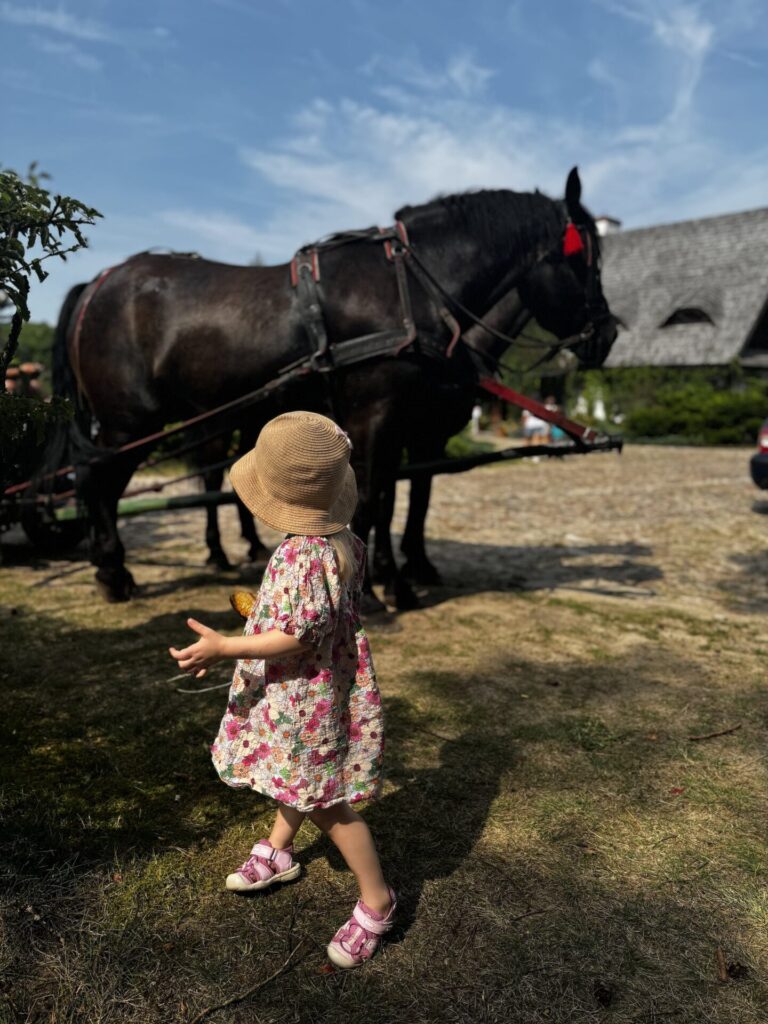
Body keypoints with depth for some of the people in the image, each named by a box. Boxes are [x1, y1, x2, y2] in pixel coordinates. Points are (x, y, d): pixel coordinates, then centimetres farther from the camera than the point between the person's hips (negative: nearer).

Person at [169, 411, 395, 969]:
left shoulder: (300, 557, -32)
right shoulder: (346, 542, -4)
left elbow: (297, 637, -29)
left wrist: (223, 648, -23)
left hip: (306, 699, -10)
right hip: (304, 694, 10)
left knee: (324, 801, 7)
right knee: (294, 780, 29)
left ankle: (377, 902, 24)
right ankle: (278, 854, 53)